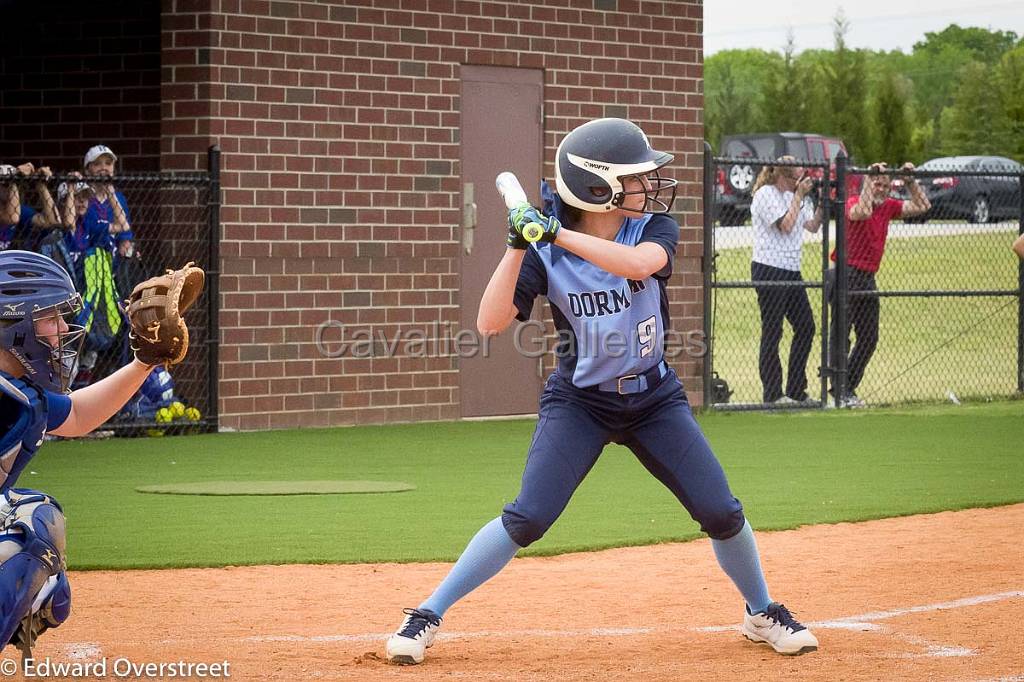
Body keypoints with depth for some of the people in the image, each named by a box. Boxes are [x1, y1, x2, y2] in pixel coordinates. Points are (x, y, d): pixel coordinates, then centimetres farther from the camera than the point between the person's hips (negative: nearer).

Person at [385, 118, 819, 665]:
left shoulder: (654, 229, -10)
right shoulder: (545, 253, -13)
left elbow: (639, 262, -34)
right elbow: (491, 323, -20)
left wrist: (560, 234, -38)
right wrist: (518, 246, -29)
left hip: (654, 398, 2)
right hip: (579, 400, -2)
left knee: (722, 513, -3)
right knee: (526, 519, -16)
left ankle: (762, 614, 23)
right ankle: (426, 617, -6)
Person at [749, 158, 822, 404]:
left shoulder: (792, 196, 15)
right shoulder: (766, 194, -10)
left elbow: (812, 226, 13)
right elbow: (786, 225, -18)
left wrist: (822, 203, 0)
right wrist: (799, 196, -11)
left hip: (791, 270, 9)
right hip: (769, 270, -9)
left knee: (805, 327, 8)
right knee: (772, 332, -5)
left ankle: (796, 391, 15)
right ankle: (772, 395, -1)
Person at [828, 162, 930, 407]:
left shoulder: (888, 207, 10)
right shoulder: (854, 202, -11)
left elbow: (921, 206, 13)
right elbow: (862, 212, -34)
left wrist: (911, 180, 3)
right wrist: (870, 180, -27)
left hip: (868, 278, 8)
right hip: (846, 274, -8)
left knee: (869, 338, 9)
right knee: (840, 336, -5)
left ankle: (848, 389, 18)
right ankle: (839, 392, -3)